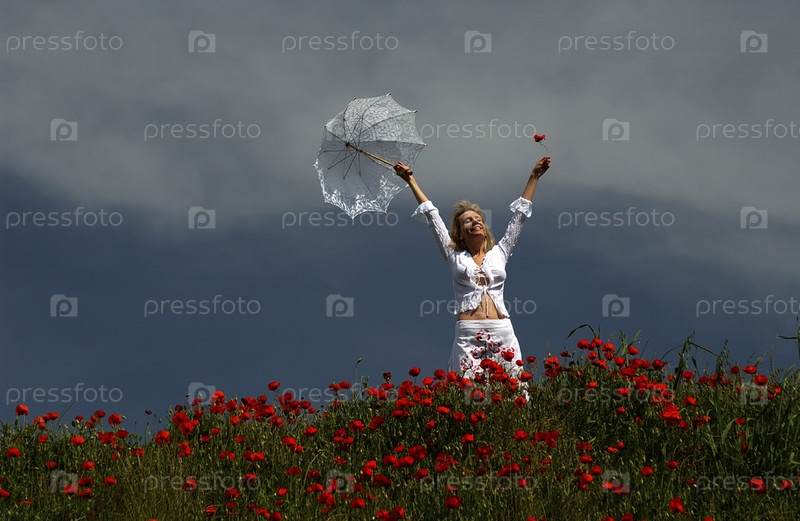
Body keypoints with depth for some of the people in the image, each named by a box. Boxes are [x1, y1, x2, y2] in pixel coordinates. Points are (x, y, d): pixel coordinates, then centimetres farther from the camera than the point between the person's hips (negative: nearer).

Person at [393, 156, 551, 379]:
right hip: (468, 336, -1)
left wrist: (534, 177, 27)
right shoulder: (455, 257, 14)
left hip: (502, 335, 1)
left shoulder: (498, 254, 17)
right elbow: (432, 217, 18)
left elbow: (519, 216, 23)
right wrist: (412, 182, 22)